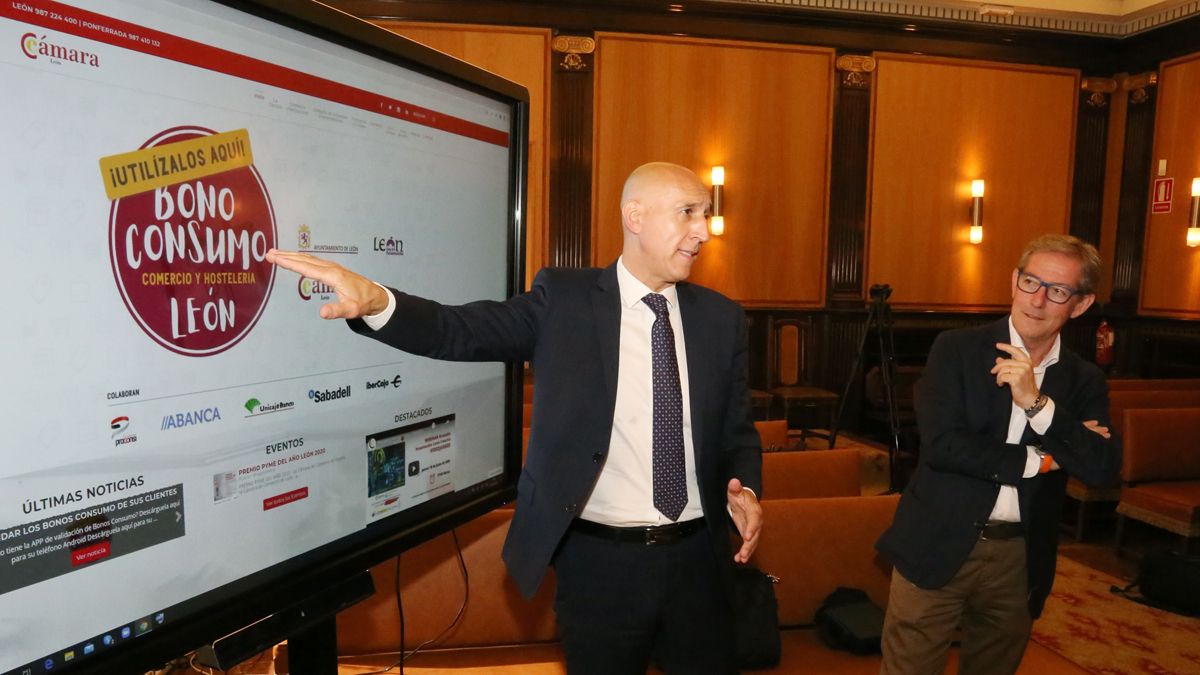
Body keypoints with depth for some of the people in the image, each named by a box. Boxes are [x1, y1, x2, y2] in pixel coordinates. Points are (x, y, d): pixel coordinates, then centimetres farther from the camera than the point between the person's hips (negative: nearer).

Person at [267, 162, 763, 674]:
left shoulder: (720, 317, 3)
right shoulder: (564, 298, -5)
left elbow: (738, 431, 9)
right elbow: (460, 331, -15)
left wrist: (744, 488, -12)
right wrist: (376, 301, -33)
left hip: (698, 559, 3)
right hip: (598, 560, -2)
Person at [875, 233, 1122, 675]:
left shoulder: (1085, 382, 4)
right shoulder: (956, 348, -6)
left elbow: (1102, 469, -9)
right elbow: (940, 444, -16)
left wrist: (1036, 402, -20)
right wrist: (1036, 461, -12)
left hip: (1019, 559, 4)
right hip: (940, 546, -3)